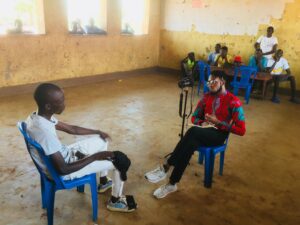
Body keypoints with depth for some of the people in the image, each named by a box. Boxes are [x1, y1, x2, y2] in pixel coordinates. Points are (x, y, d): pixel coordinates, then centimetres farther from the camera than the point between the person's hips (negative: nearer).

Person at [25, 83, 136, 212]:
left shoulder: (37, 117, -7)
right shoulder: (45, 132, -37)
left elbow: (71, 129, 5)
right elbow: (63, 169, -31)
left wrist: (98, 132, 7)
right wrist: (95, 157, -27)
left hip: (64, 155, 9)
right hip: (66, 168, -9)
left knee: (102, 140, 22)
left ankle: (103, 183, 39)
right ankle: (115, 201, 23)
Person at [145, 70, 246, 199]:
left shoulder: (233, 102, -6)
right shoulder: (207, 97, 11)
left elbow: (241, 130, -8)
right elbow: (194, 118, 18)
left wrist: (218, 122, -15)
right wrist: (203, 123, -6)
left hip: (219, 134, -4)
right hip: (203, 131, 4)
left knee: (193, 131, -36)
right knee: (190, 144, -34)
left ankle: (165, 168, -31)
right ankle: (172, 184, -34)